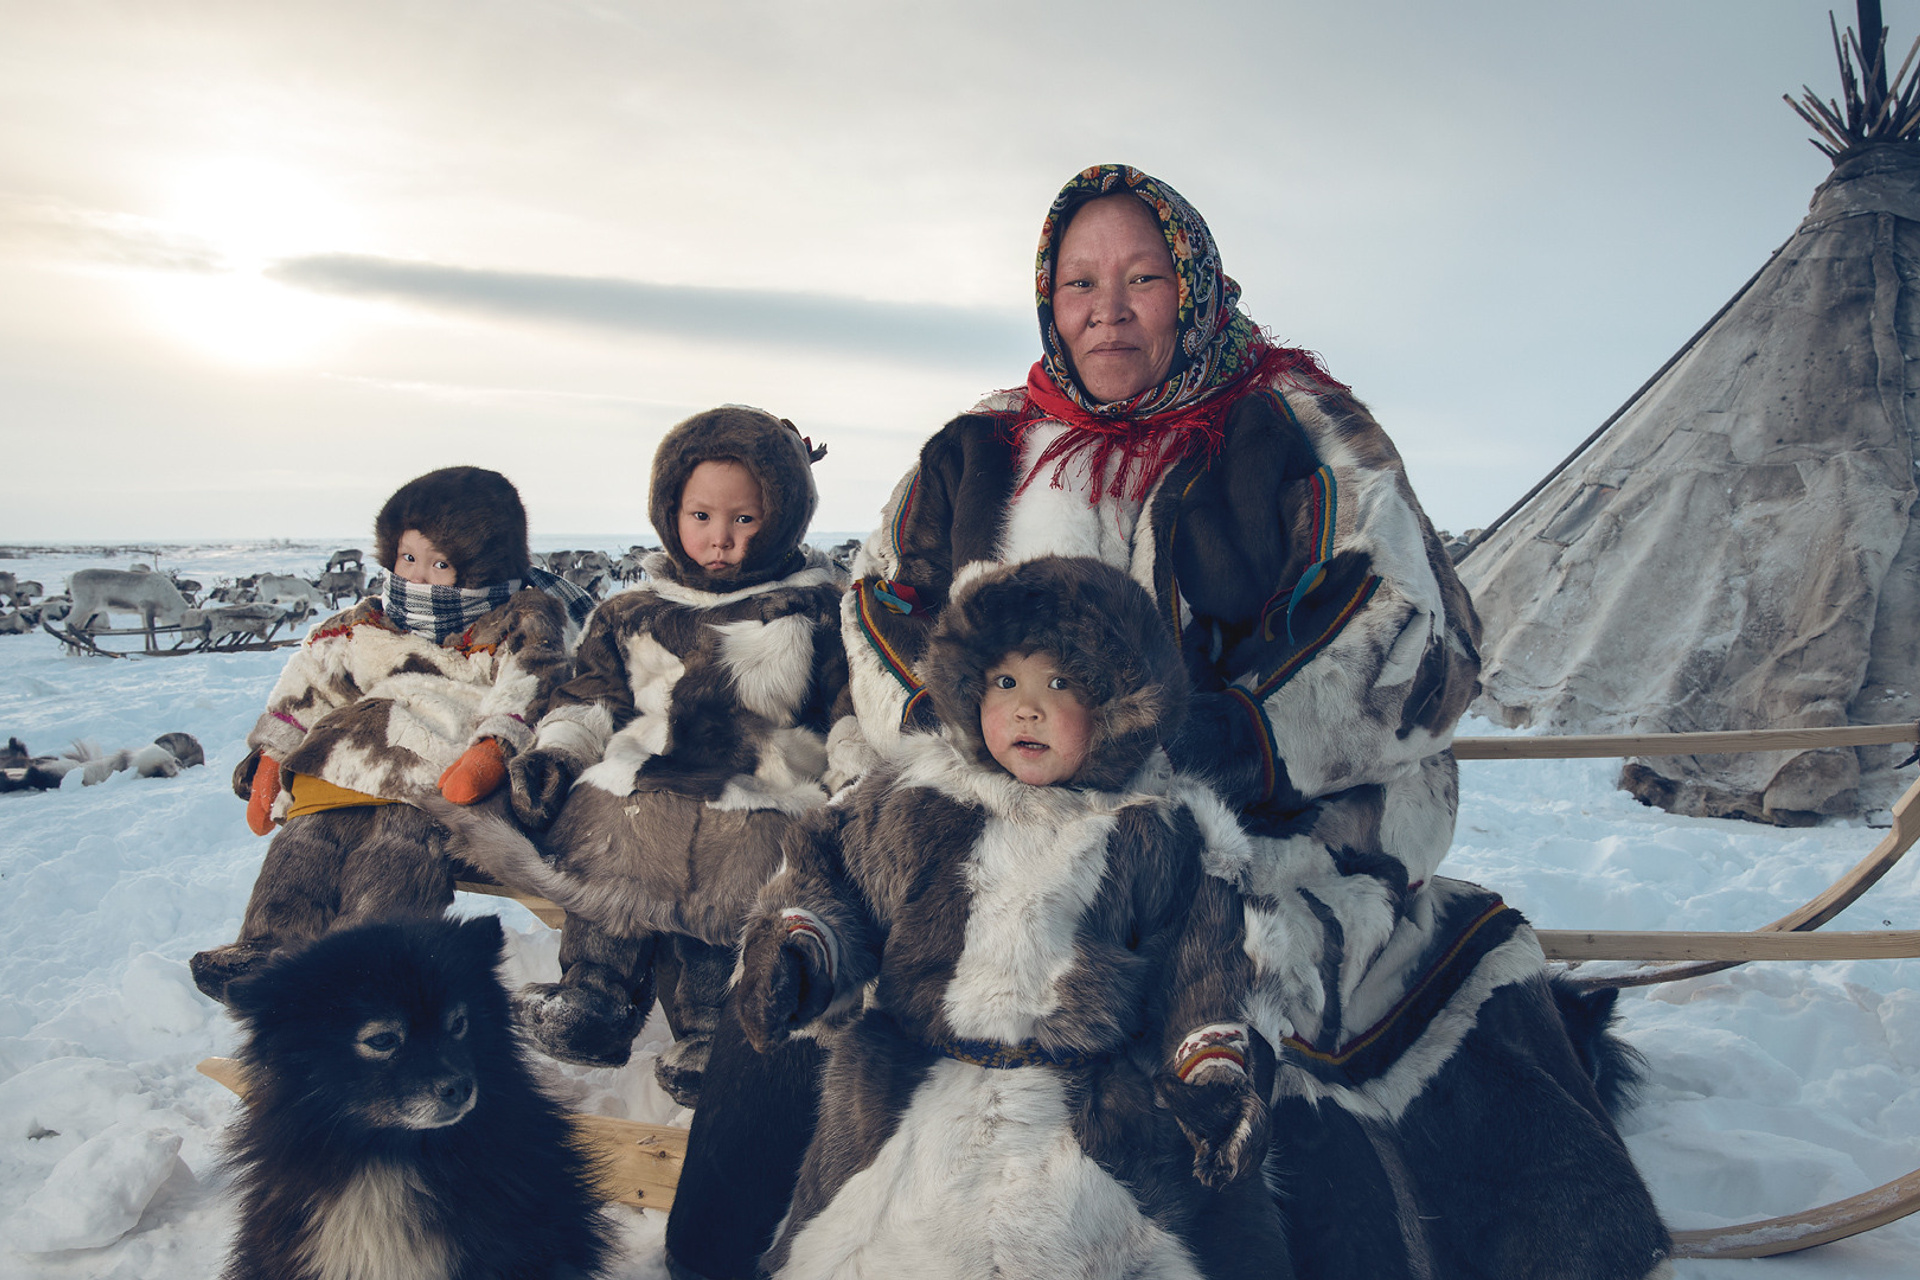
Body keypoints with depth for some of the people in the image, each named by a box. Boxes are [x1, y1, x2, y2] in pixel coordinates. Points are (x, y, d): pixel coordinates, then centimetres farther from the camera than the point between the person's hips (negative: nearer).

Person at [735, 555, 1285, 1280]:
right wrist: (795, 954, -8)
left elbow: (1200, 969, 6)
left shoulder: (1159, 833, 0)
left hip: (1101, 1115, -1)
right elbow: (829, 879, 9)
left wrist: (1214, 1075, 0)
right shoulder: (909, 800, 1)